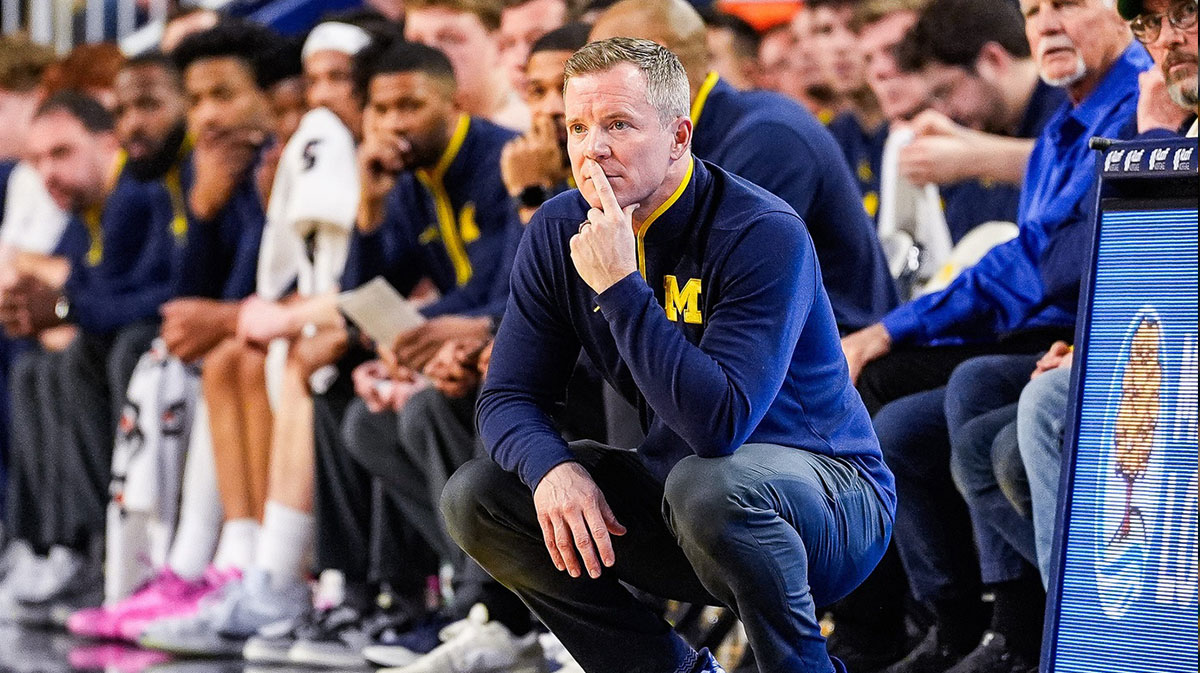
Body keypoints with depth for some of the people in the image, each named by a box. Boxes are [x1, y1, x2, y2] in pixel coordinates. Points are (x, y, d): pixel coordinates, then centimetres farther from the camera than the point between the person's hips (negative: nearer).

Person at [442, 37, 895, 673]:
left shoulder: (763, 234, -23)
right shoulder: (558, 232, -3)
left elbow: (719, 423, -34)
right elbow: (507, 398, -3)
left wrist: (620, 287, -34)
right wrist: (552, 468, -25)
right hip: (673, 493, 7)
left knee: (707, 483, -39)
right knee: (475, 496, -8)